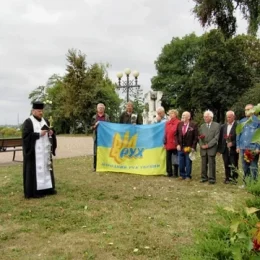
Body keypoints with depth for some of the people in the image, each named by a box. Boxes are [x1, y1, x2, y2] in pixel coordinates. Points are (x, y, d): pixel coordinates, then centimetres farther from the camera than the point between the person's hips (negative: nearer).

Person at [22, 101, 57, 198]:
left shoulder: (45, 121, 13)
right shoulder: (28, 122, -8)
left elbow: (49, 134, 19)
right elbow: (26, 136, -16)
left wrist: (51, 133, -4)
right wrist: (39, 134, -20)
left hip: (45, 151, 7)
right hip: (34, 151, -7)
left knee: (45, 168, 11)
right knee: (36, 169, -5)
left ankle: (47, 188, 19)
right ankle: (34, 191, 2)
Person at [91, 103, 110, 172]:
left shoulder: (106, 116, 9)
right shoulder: (94, 117, 10)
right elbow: (91, 127, 11)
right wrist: (95, 125, -8)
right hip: (97, 136, 1)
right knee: (96, 152, 0)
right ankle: (95, 166, 7)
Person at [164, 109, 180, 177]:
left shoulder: (178, 123, -8)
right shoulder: (167, 123, 11)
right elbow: (165, 133, 13)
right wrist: (165, 143, 10)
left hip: (175, 144, -6)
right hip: (168, 144, 6)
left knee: (175, 159, 4)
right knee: (168, 159, 11)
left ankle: (175, 173, 14)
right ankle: (169, 172, 22)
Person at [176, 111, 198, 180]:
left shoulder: (193, 125, -7)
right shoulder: (179, 124, 4)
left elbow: (196, 137, -6)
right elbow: (176, 135, 9)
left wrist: (193, 147, -11)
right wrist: (177, 144, -1)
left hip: (189, 148, -4)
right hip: (180, 147, 4)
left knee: (188, 163, 6)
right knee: (181, 163, 10)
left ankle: (188, 176, 20)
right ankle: (182, 175, 26)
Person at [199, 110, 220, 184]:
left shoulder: (216, 125, 1)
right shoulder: (202, 126, 15)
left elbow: (216, 138, -7)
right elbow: (199, 137, 11)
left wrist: (208, 145, -13)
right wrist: (202, 145, -5)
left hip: (211, 148, -4)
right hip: (203, 148, 4)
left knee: (211, 163, -3)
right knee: (203, 163, 6)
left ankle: (212, 178, 4)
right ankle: (204, 177, 15)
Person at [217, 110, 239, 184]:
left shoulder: (237, 126, -6)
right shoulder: (223, 126, 11)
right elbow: (220, 138, 10)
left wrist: (233, 143, -18)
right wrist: (219, 148, 6)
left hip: (233, 149, -4)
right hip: (225, 148, 5)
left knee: (234, 165, 1)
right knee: (226, 165, 10)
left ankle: (234, 178, 14)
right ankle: (227, 178, 19)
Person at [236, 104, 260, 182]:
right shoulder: (242, 121, 12)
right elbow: (238, 134, 15)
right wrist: (238, 146, 10)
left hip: (253, 149, -5)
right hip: (243, 148, 5)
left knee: (253, 167, -1)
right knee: (245, 167, 12)